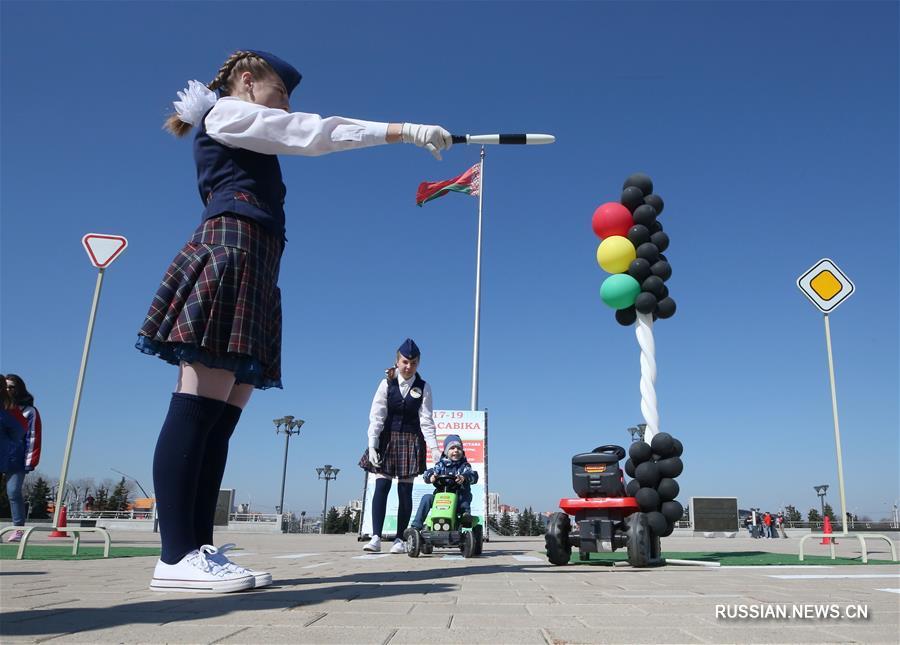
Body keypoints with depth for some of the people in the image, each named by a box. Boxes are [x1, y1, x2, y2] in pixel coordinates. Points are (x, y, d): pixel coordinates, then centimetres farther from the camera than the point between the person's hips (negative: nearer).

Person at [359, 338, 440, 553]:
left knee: (405, 490, 2)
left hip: (411, 441, 0)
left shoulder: (423, 388, -1)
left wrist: (434, 447, -15)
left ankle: (399, 539, 9)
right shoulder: (387, 383, -3)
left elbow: (426, 420, -4)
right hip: (387, 438, 0)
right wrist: (372, 445, -13)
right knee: (381, 487, -7)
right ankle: (376, 537, -5)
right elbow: (376, 416, -6)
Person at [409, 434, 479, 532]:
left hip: (459, 500, -1)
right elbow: (429, 472, -3)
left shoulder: (464, 466, 9)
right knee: (426, 498, -19)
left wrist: (464, 478, -34)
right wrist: (431, 476, -30)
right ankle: (416, 526, -20)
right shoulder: (441, 464, 12)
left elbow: (473, 476, -11)